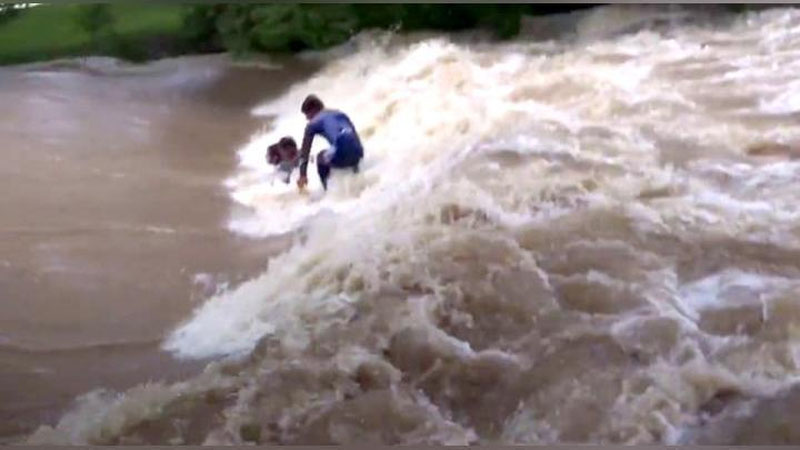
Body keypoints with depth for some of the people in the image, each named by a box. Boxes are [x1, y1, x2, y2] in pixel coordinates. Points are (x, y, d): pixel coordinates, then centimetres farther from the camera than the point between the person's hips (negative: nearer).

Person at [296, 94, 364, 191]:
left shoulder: (313, 123, 17)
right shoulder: (340, 114, 29)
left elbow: (305, 151, 20)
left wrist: (302, 175, 26)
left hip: (340, 156, -5)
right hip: (358, 155, 5)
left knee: (321, 157, 30)